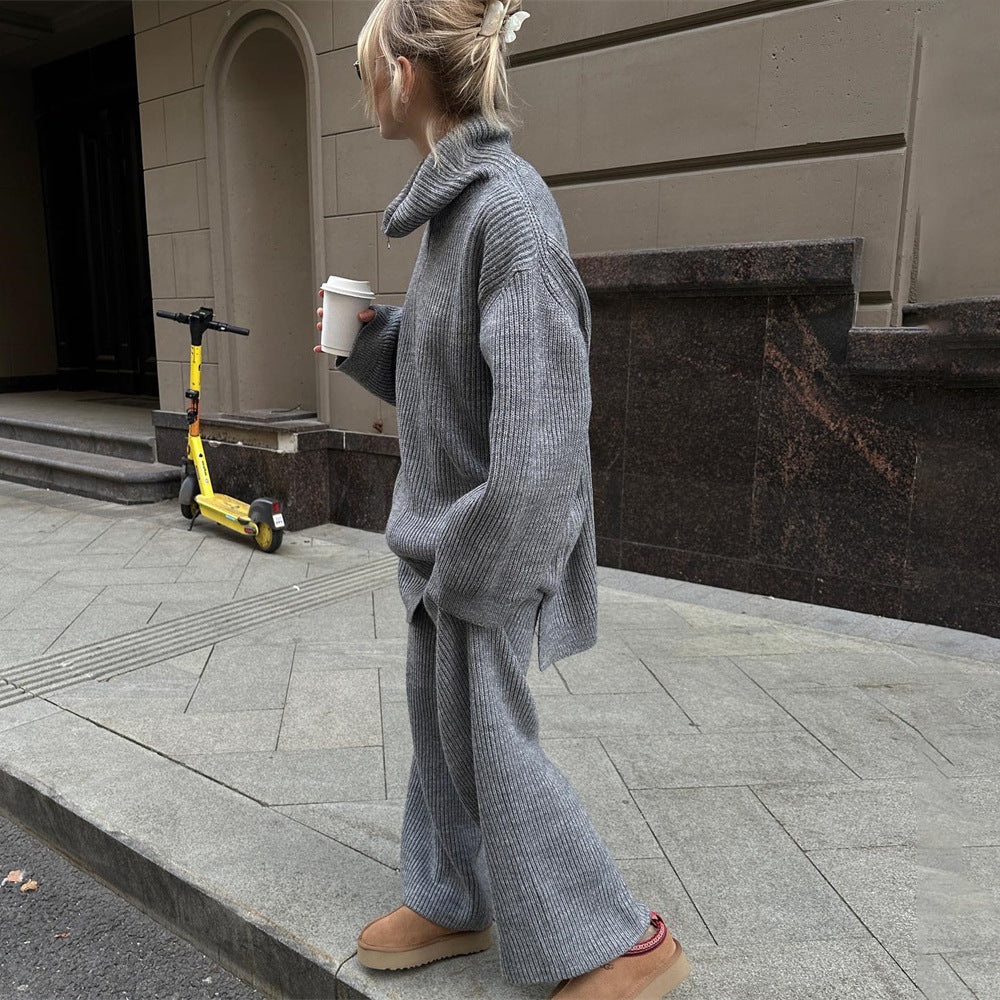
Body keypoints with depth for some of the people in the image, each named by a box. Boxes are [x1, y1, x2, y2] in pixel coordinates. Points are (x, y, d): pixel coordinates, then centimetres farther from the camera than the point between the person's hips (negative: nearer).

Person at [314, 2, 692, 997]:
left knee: (487, 739, 4)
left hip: (495, 535, -9)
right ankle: (453, 903, 40)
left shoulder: (508, 206, -20)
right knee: (441, 722, 18)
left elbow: (541, 413, -24)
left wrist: (478, 560, -21)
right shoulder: (455, 200, 9)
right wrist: (366, 334, 3)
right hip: (444, 522, 9)